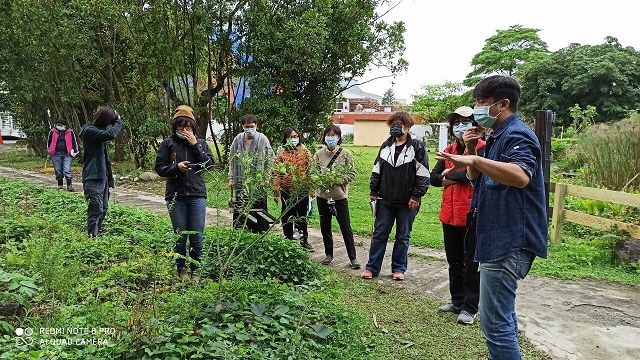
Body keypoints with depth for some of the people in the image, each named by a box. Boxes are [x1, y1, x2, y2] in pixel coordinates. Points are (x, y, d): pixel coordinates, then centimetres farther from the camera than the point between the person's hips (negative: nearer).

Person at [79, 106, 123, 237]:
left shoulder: (98, 130, 13)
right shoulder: (89, 131, -14)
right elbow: (110, 134, -30)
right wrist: (118, 121, -13)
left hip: (102, 176, 9)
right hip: (92, 178, -9)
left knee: (103, 208, 15)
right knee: (96, 209, -10)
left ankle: (98, 233, 27)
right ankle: (92, 236, -5)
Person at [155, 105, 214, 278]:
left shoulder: (201, 143, 8)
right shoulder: (168, 144, 5)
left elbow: (209, 164, -4)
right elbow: (159, 168, 2)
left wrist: (195, 145, -9)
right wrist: (176, 167, -15)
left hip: (197, 195, 1)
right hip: (176, 196, 0)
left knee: (196, 237, 2)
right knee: (180, 236, 7)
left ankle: (195, 271, 15)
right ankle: (181, 270, 21)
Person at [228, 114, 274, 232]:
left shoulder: (262, 139, -2)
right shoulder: (238, 139, 5)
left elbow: (270, 159, 1)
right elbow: (232, 160, 11)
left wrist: (266, 177, -3)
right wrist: (231, 178, 8)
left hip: (258, 182, -2)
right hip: (241, 181, 3)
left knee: (259, 209, 1)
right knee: (239, 211, 7)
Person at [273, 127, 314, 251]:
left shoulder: (305, 152, 2)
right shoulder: (281, 155, -1)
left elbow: (311, 171, 2)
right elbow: (276, 174, -4)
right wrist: (276, 192, -9)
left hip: (302, 190, 1)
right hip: (287, 191, 0)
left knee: (302, 217, 12)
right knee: (287, 217, 10)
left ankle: (304, 241, 24)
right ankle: (288, 240, 23)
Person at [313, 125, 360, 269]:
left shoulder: (346, 154, -3)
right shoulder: (318, 154, 3)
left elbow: (351, 174, -5)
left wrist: (337, 180, -18)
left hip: (340, 196, -3)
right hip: (322, 196, 3)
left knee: (346, 227, 0)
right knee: (325, 226, 12)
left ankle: (353, 257, 10)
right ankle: (329, 254, 28)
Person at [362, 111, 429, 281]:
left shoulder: (416, 147, -5)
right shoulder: (386, 146, 9)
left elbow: (423, 174, -7)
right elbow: (377, 170, 14)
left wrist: (416, 196, -12)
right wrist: (374, 191, 9)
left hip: (407, 202, -3)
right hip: (385, 200, 4)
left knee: (403, 236, 9)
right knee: (379, 234, 7)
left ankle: (399, 269, 21)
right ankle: (372, 267, 15)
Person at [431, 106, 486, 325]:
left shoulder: (481, 149, -9)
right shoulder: (449, 150, 13)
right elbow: (434, 177, 9)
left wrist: (450, 174, -7)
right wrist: (459, 177, -8)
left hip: (472, 215, -7)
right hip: (450, 214, 7)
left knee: (471, 263, 2)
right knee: (454, 261, 17)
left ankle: (469, 308, 12)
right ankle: (457, 301, 30)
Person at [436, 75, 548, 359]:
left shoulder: (517, 135, -14)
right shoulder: (498, 136, 17)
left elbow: (521, 176, -34)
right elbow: (476, 177, 22)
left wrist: (475, 159, -42)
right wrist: (470, 150, 6)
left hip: (509, 242, -11)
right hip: (499, 239, 11)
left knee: (495, 322, -8)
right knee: (502, 315, 22)